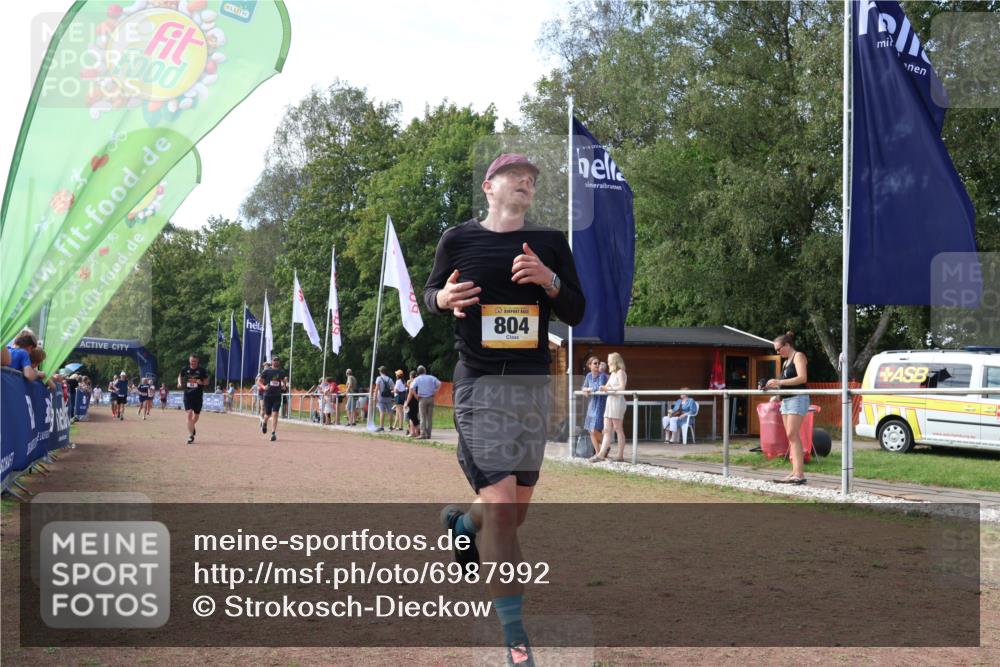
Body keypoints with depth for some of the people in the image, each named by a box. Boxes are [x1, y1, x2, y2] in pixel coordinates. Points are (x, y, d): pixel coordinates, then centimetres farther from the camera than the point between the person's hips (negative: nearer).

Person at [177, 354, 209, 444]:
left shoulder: (202, 370, -3)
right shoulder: (185, 369, 0)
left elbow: (207, 382, 5)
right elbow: (180, 376, 17)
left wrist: (201, 382, -16)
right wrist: (180, 383, -3)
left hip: (198, 396, 1)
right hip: (188, 395, -1)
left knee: (196, 415, 14)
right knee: (189, 413, -14)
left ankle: (192, 427, 47)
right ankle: (191, 436, -14)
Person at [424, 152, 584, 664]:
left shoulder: (551, 243, 7)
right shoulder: (458, 239, 3)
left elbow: (576, 314, 5)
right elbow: (430, 292, 14)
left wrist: (550, 279, -15)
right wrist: (444, 298, -10)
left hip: (533, 383, 4)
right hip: (478, 382, -3)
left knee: (516, 510, 12)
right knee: (500, 506, -13)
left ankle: (461, 524, 48)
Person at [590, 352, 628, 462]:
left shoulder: (620, 372, -5)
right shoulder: (612, 374, 21)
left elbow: (622, 387, -17)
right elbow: (606, 386, 23)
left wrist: (608, 389, -16)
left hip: (617, 401, -9)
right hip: (610, 401, 9)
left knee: (618, 430, -4)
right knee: (607, 430, 2)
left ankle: (620, 455, 0)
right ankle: (601, 454, -2)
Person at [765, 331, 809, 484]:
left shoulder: (798, 356, -3)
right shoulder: (785, 362, 22)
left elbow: (802, 378, -17)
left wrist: (779, 382, -21)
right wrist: (777, 395, 4)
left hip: (798, 399, -9)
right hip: (786, 400, 9)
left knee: (792, 435, -15)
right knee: (791, 437, 4)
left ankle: (799, 473, -18)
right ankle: (795, 472, 3)